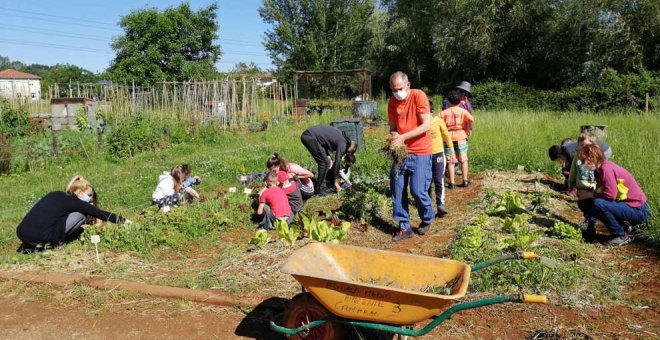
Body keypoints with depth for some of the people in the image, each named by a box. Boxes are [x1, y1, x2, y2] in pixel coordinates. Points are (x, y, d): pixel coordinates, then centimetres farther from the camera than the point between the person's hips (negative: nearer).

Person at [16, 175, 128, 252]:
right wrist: (122, 220, 18)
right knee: (79, 215, 5)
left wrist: (80, 228, 41)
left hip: (21, 233, 7)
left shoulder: (55, 195, 21)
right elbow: (100, 213, 10)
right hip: (39, 238, -6)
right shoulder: (74, 202, 2)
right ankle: (51, 244, 3)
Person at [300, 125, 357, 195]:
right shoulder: (343, 143, -9)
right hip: (310, 137, -10)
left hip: (306, 135, 10)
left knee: (324, 162, 15)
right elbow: (337, 162, -9)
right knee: (324, 163, -6)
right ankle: (319, 188, 1)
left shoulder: (341, 136, 18)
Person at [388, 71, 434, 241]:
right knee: (397, 189, 1)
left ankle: (427, 219, 24)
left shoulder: (418, 96, -12)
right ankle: (404, 227, 15)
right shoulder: (392, 102, 4)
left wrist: (403, 137, -24)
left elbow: (426, 125, -17)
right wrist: (394, 136, -12)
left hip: (420, 152, -5)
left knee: (418, 190, -5)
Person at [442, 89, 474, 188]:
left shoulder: (445, 112, 3)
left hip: (449, 137, 1)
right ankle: (465, 180, 15)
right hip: (461, 136, -1)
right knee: (463, 160, 13)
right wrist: (468, 130, -4)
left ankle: (451, 183, 5)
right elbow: (471, 119, -17)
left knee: (451, 161, 7)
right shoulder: (462, 111, 0)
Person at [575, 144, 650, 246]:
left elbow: (610, 195, -28)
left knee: (598, 204, -31)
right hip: (625, 204, 9)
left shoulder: (606, 168, -22)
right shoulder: (600, 170, 6)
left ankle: (621, 236, -11)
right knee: (584, 203, 2)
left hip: (638, 211, -9)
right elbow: (600, 193, 10)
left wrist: (589, 194, -16)